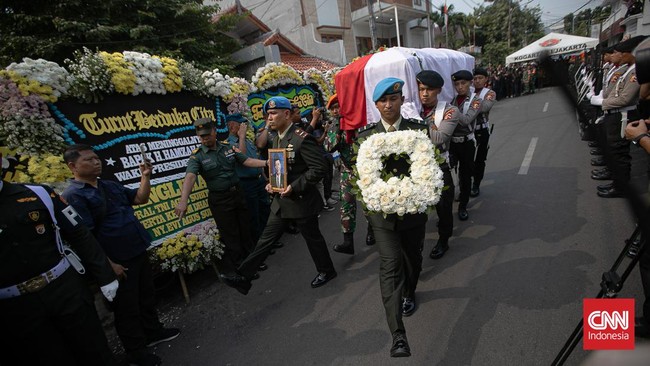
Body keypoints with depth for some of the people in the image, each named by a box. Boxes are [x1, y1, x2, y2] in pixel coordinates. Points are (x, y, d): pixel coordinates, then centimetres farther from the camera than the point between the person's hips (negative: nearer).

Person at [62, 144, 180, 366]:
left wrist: (145, 176, -3)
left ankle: (153, 332, 41)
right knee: (127, 306, 9)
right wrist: (108, 264, -20)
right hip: (118, 262, -8)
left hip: (138, 252, 8)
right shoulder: (73, 196, -15)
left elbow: (140, 199, 13)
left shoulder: (111, 185, 9)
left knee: (147, 295, 21)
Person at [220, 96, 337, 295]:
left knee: (313, 237, 11)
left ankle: (326, 271, 35)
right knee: (266, 238, 11)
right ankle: (243, 277, 18)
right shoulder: (275, 139, 8)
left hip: (301, 200, -7)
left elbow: (319, 169, -21)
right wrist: (271, 183, 1)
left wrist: (295, 187, -24)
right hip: (281, 200, 7)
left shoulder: (302, 138, -19)